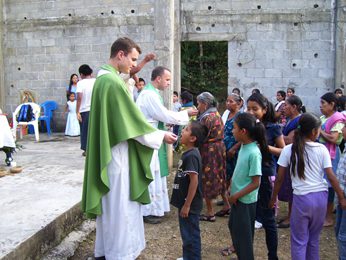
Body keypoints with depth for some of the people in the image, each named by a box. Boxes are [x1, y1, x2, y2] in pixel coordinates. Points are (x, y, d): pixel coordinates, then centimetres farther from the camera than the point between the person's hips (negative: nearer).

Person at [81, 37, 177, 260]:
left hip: (108, 151, 10)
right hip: (117, 153, -10)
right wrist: (161, 136, -9)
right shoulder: (113, 82, -20)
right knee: (120, 204, 1)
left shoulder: (103, 78, 11)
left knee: (109, 202, 18)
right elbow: (133, 120, -18)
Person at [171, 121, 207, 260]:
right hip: (185, 202, 9)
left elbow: (194, 181, -24)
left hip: (190, 204, -9)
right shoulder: (189, 153, 8)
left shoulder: (191, 155, -21)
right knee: (187, 234, 21)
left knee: (190, 236, 4)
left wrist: (187, 205, -21)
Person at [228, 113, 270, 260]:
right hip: (237, 197, 9)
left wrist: (236, 195, -16)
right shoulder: (243, 146, -1)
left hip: (245, 200, -9)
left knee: (243, 233, 7)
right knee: (233, 226, 24)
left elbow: (255, 183, -23)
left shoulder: (254, 152, -26)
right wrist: (232, 191, 11)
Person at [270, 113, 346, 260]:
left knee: (299, 241, 9)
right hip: (321, 197, 2)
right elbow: (331, 176, -4)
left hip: (302, 198, -2)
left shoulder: (289, 150, -5)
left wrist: (273, 198, 9)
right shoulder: (322, 149, -4)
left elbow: (279, 178, -2)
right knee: (314, 238, 20)